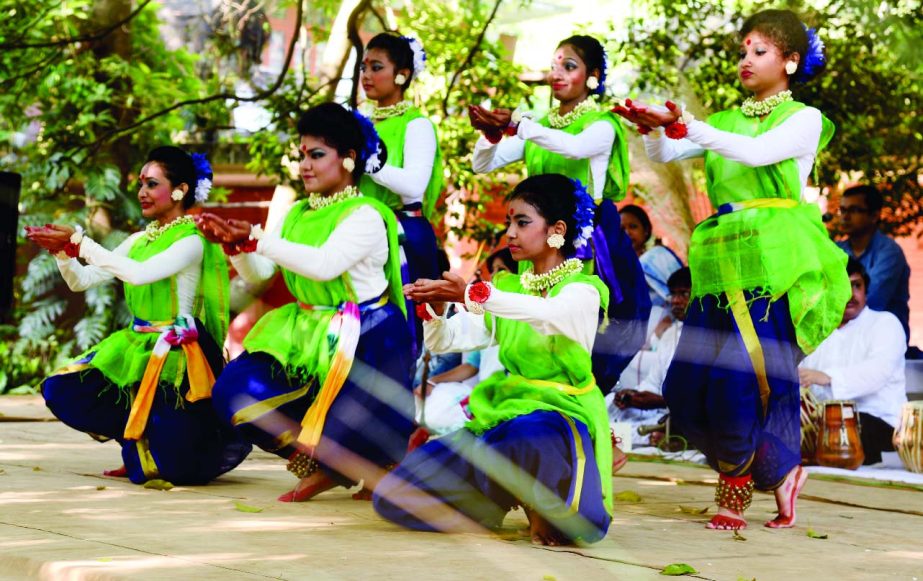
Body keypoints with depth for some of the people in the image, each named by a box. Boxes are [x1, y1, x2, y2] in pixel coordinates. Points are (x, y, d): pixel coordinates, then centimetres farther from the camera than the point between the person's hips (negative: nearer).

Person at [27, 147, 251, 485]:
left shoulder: (191, 242, -11)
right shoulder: (139, 241, 12)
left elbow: (139, 274, -27)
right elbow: (81, 281, 10)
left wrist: (79, 242, -25)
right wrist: (63, 251, -10)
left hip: (175, 353, -7)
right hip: (136, 346, 8)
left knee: (175, 466, -16)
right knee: (61, 392, -8)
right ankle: (143, 437, 7)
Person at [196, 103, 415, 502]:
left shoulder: (364, 216, -12)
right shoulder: (297, 215, 10)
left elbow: (325, 264, -28)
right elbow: (257, 273, 7)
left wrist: (257, 239, -30)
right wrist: (233, 243, -14)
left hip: (360, 340, -7)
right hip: (306, 332, 7)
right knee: (235, 389, -10)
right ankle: (317, 466, 3)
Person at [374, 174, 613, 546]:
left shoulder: (582, 290, -4)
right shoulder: (507, 289, 15)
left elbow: (551, 315, -29)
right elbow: (444, 341, 9)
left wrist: (472, 295, -39)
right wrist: (434, 307, -14)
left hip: (562, 415, -6)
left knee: (528, 437, -46)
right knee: (394, 496, -9)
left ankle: (544, 507, -12)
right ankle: (509, 496, 9)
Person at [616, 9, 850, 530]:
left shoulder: (805, 119, 4)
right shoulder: (726, 122, 20)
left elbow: (758, 153, -15)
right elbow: (665, 154, 7)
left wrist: (685, 127, -26)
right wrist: (654, 129, -17)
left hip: (774, 264, -6)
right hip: (724, 265, 6)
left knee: (747, 380, -12)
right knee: (689, 387, -2)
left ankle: (736, 489, 7)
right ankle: (779, 472, 12)